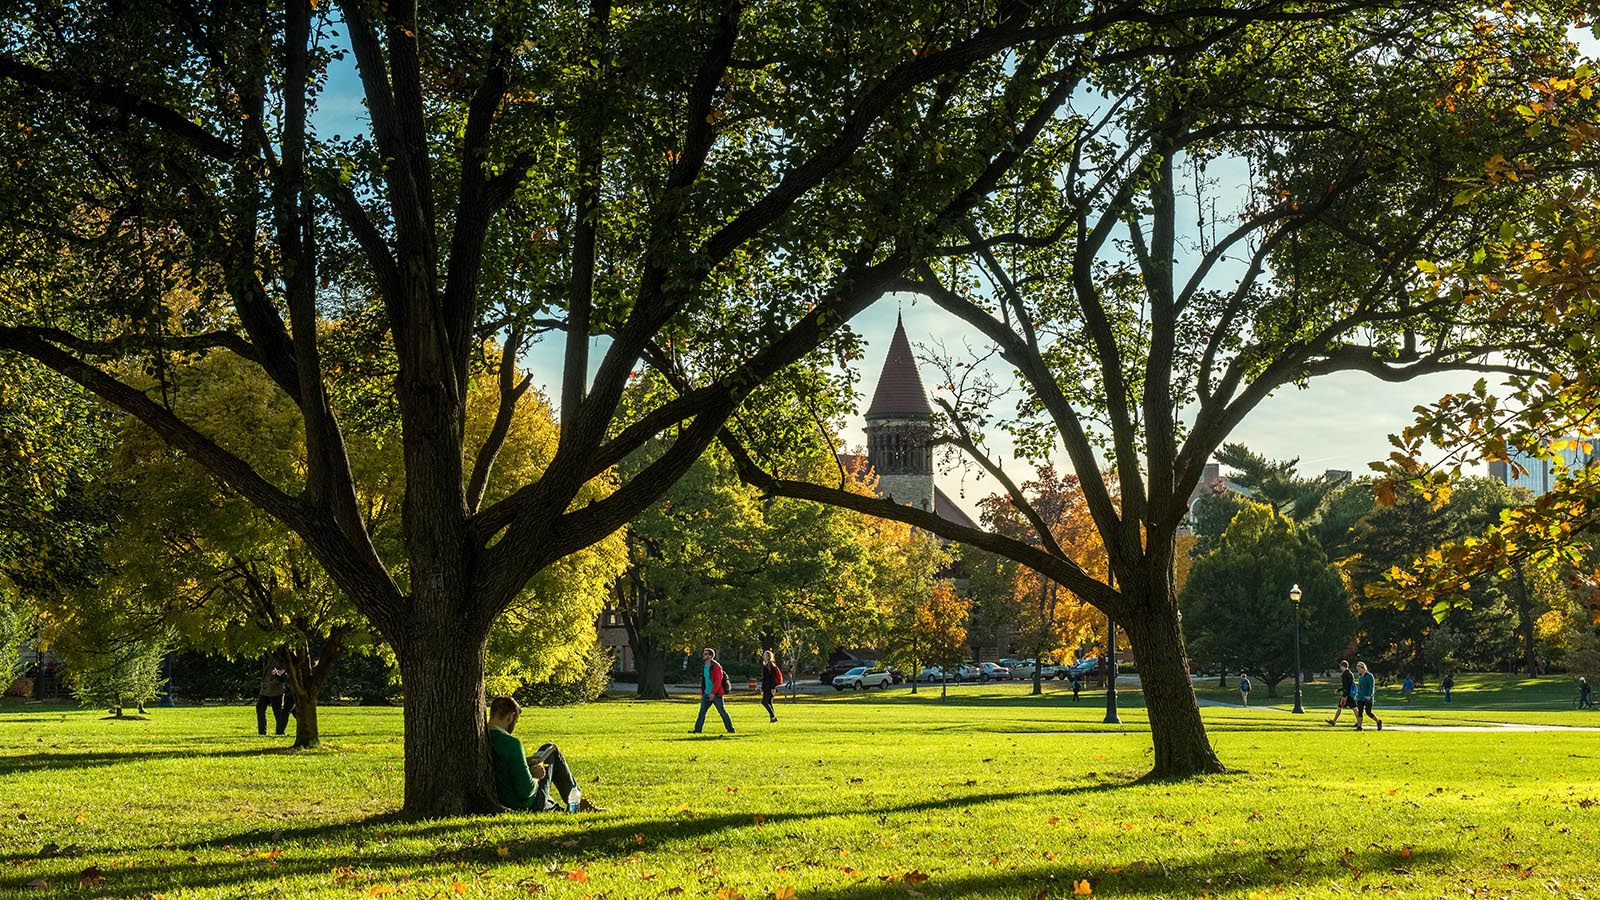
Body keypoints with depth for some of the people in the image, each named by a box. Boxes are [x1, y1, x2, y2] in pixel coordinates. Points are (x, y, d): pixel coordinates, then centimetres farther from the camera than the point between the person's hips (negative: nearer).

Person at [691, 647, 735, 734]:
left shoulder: (716, 667, -14)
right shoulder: (704, 667, 13)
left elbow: (718, 681, -20)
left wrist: (713, 693, -24)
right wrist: (702, 692, 16)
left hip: (716, 694, -8)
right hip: (707, 694, 8)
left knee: (722, 712, -1)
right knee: (702, 711, 2)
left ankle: (731, 729, 7)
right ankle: (697, 729, 3)